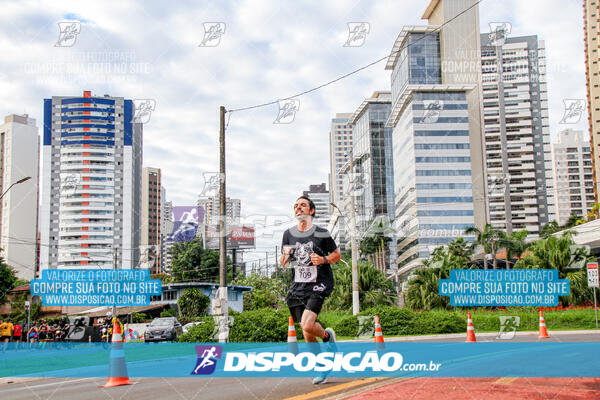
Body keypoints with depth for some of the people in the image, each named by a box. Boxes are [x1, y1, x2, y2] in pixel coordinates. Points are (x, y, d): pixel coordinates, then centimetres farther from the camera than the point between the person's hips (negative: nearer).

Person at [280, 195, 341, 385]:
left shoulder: (321, 233, -2)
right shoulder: (288, 234, 8)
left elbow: (337, 255, 7)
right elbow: (283, 262, 15)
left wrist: (323, 259, -13)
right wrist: (285, 257, -9)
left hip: (318, 285, -4)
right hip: (298, 286, 4)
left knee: (307, 325, -22)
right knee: (306, 329, 3)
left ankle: (327, 335, 12)